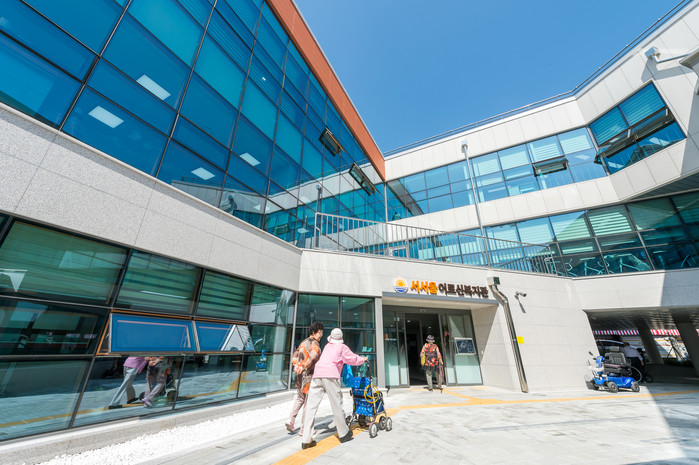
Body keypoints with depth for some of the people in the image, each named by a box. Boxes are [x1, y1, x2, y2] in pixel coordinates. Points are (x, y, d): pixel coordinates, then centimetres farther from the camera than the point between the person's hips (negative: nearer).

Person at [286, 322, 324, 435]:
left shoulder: (303, 342, 12)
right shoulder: (315, 344, -14)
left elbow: (295, 356, 7)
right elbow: (312, 357, -32)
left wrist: (296, 365, -7)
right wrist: (303, 367, -29)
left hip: (300, 375, 7)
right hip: (309, 376, -7)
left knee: (300, 398, 26)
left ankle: (291, 420, 16)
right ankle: (303, 429, 17)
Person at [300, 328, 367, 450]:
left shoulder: (327, 346, 25)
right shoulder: (342, 347, 10)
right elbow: (353, 359, 12)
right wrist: (363, 359, 32)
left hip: (317, 374, 5)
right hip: (330, 375, -5)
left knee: (311, 406, 4)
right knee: (336, 405, 8)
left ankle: (306, 440, 4)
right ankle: (343, 434, 21)